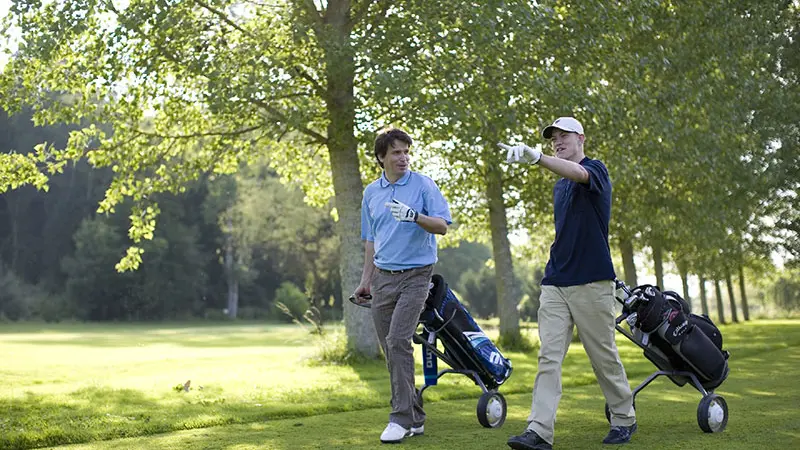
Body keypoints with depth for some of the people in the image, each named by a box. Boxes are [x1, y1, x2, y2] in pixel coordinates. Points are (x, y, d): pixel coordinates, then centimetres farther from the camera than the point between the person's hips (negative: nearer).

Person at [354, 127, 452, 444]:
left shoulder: (423, 185, -3)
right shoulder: (371, 192, 12)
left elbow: (443, 225, -10)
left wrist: (415, 217, -27)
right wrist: (366, 279, 17)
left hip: (415, 275, -5)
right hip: (383, 277, 6)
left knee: (398, 341, -17)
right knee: (389, 348, 6)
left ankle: (401, 418, -11)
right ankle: (414, 418, 15)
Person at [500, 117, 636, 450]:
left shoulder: (595, 170, -4)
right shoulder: (559, 186, 19)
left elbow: (578, 173, -30)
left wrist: (536, 157, -47)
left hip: (591, 282, -6)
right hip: (555, 282, 7)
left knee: (604, 356, 5)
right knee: (548, 356, -4)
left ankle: (624, 419, 24)